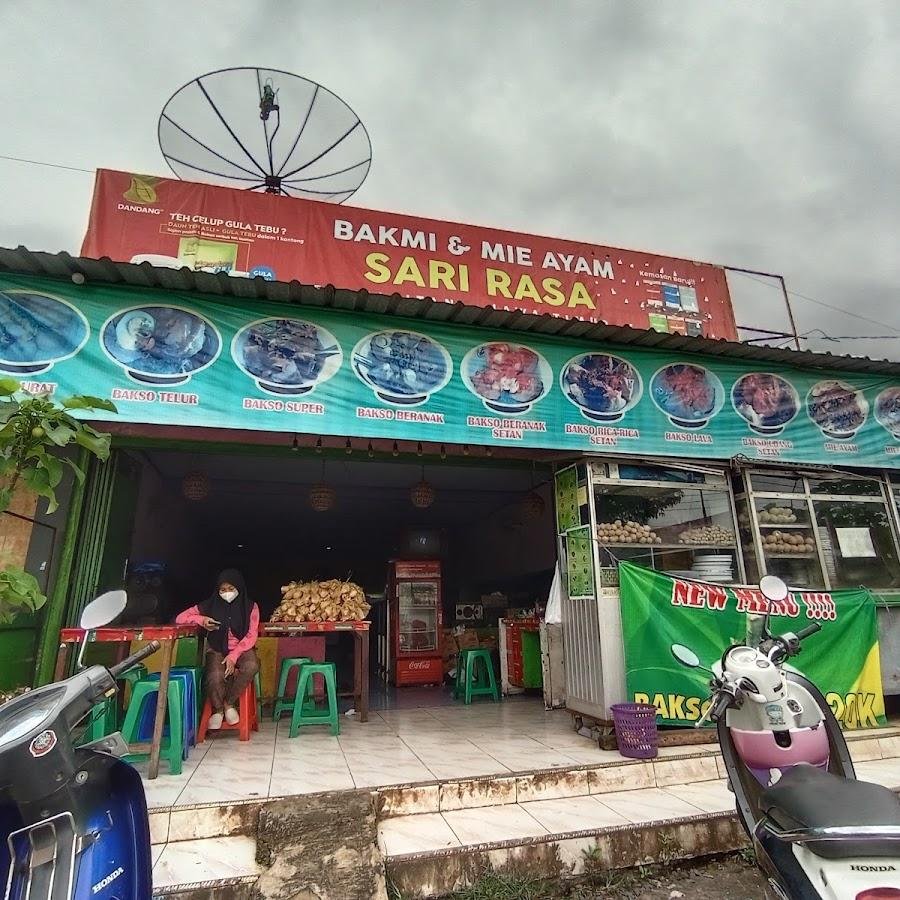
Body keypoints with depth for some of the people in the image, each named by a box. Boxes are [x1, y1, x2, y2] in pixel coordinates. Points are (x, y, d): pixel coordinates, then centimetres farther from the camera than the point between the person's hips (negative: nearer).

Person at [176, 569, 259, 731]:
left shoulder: (250, 606, -4)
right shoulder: (211, 605, -2)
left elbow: (251, 636, -7)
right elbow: (180, 618, 0)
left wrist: (233, 656, -20)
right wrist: (201, 620, -20)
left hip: (241, 648, 0)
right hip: (217, 649, 0)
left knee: (252, 665, -34)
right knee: (215, 677, -33)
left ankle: (229, 702, -8)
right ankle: (218, 709, 0)